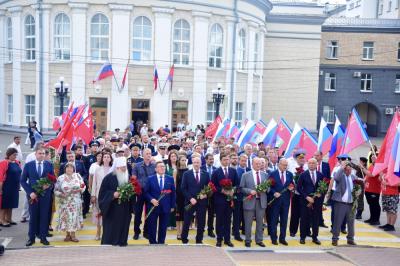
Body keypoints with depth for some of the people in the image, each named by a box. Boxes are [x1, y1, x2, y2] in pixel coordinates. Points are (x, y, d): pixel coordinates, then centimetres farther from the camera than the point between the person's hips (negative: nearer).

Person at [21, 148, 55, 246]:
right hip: (33, 195, -1)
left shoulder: (49, 165, 3)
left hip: (45, 195, 1)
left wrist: (49, 185, -16)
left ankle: (43, 237, 13)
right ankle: (31, 238, 15)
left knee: (44, 216, 4)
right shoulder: (28, 165, 0)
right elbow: (23, 180, 0)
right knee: (33, 217, 5)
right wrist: (30, 192, -10)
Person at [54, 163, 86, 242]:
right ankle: (68, 234, 16)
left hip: (75, 202, 0)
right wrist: (61, 194, -17)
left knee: (74, 217, 1)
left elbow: (83, 186, 3)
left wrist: (80, 190, -16)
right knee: (66, 217, 2)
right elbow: (56, 190, 0)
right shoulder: (61, 178, 0)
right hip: (65, 202, 0)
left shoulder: (78, 176, 3)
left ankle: (73, 235, 10)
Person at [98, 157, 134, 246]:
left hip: (125, 210, 4)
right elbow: (103, 192, -7)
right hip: (112, 210, -4)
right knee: (110, 231, -1)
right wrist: (113, 194, -22)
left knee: (123, 229, 6)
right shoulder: (109, 177, -5)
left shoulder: (129, 178, 8)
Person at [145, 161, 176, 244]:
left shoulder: (170, 179, 5)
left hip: (165, 207, 1)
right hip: (153, 206, -1)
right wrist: (151, 200, -16)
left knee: (163, 227, 9)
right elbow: (146, 192, 1)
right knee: (152, 227, 5)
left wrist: (172, 206, 3)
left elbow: (173, 193, 6)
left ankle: (161, 243, 20)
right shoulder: (150, 179, 1)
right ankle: (152, 243, 17)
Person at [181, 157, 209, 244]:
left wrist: (206, 194, -11)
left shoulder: (205, 174, 6)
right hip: (190, 201, -2)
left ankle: (199, 240, 20)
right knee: (186, 222, 6)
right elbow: (183, 188, -3)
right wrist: (190, 198, -13)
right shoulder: (187, 174, 0)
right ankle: (184, 240, 20)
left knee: (201, 223, 7)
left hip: (202, 202, 2)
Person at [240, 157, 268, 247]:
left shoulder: (265, 175, 10)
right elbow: (242, 188, -2)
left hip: (261, 201, 3)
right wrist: (250, 191, -17)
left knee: (260, 222, 9)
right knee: (248, 222, 5)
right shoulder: (245, 175, 0)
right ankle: (248, 240, 17)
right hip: (250, 201, -3)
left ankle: (259, 240, 20)